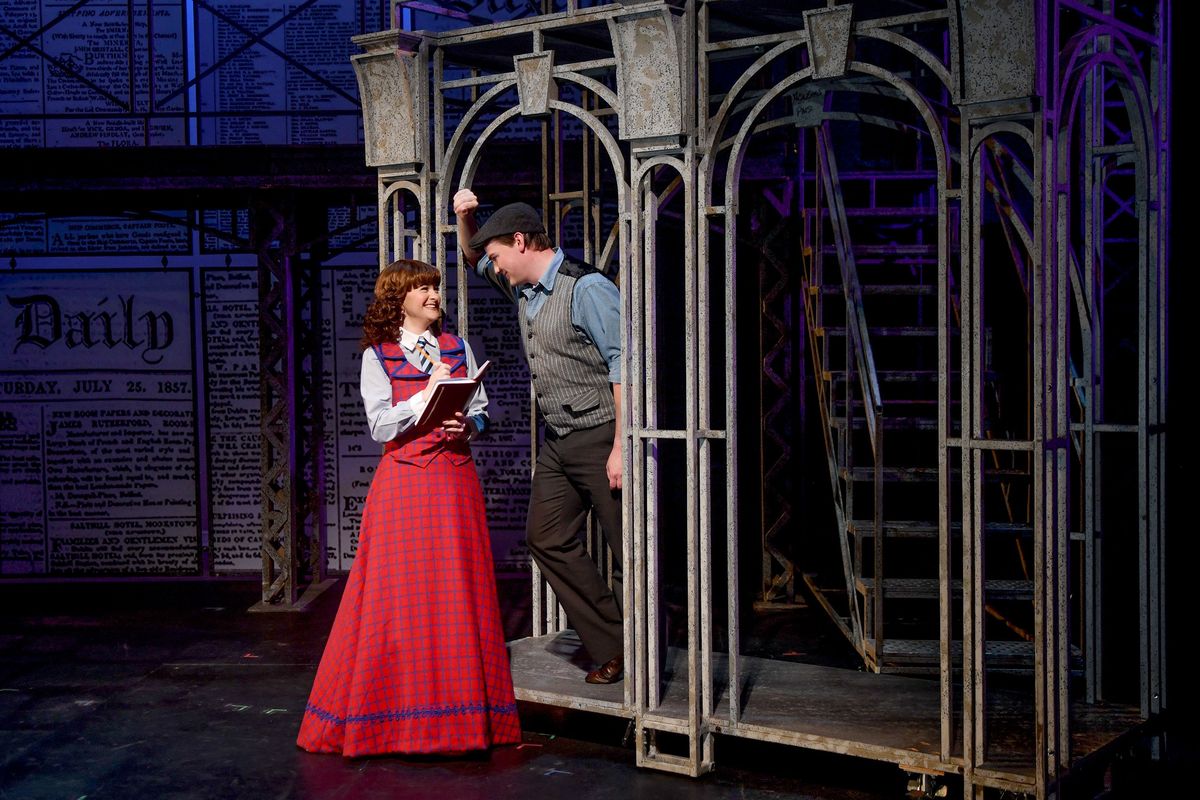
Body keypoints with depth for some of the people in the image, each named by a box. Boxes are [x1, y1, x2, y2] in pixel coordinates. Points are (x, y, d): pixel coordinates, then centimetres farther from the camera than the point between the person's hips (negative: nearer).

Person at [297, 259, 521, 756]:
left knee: (458, 594, 2)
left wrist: (467, 425, -9)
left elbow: (482, 412, 12)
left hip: (455, 480, 3)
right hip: (404, 484, -3)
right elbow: (381, 426, -6)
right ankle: (397, 708, 6)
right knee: (400, 596, -4)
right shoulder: (377, 357, 3)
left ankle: (459, 709, 10)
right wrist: (427, 395, -15)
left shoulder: (458, 348, 13)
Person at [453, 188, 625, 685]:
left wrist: (620, 446, -22)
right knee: (547, 538, 6)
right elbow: (474, 257, 30)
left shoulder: (587, 289, -14)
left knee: (629, 551, -3)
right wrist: (464, 217, 8)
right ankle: (612, 645, 10)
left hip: (599, 438, -9)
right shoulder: (523, 290, 12)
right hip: (556, 441, 9)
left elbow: (624, 366, -18)